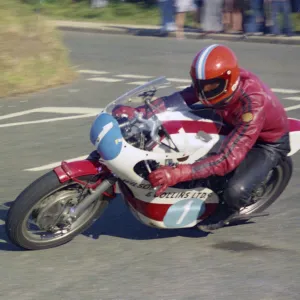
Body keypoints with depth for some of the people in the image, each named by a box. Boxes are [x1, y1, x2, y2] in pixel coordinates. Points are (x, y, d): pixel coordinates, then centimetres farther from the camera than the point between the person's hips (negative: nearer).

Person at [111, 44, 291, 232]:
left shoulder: (253, 105, -41)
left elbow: (229, 159, -44)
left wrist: (178, 174, -52)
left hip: (269, 143, -7)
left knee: (235, 191, -31)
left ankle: (229, 209, 7)